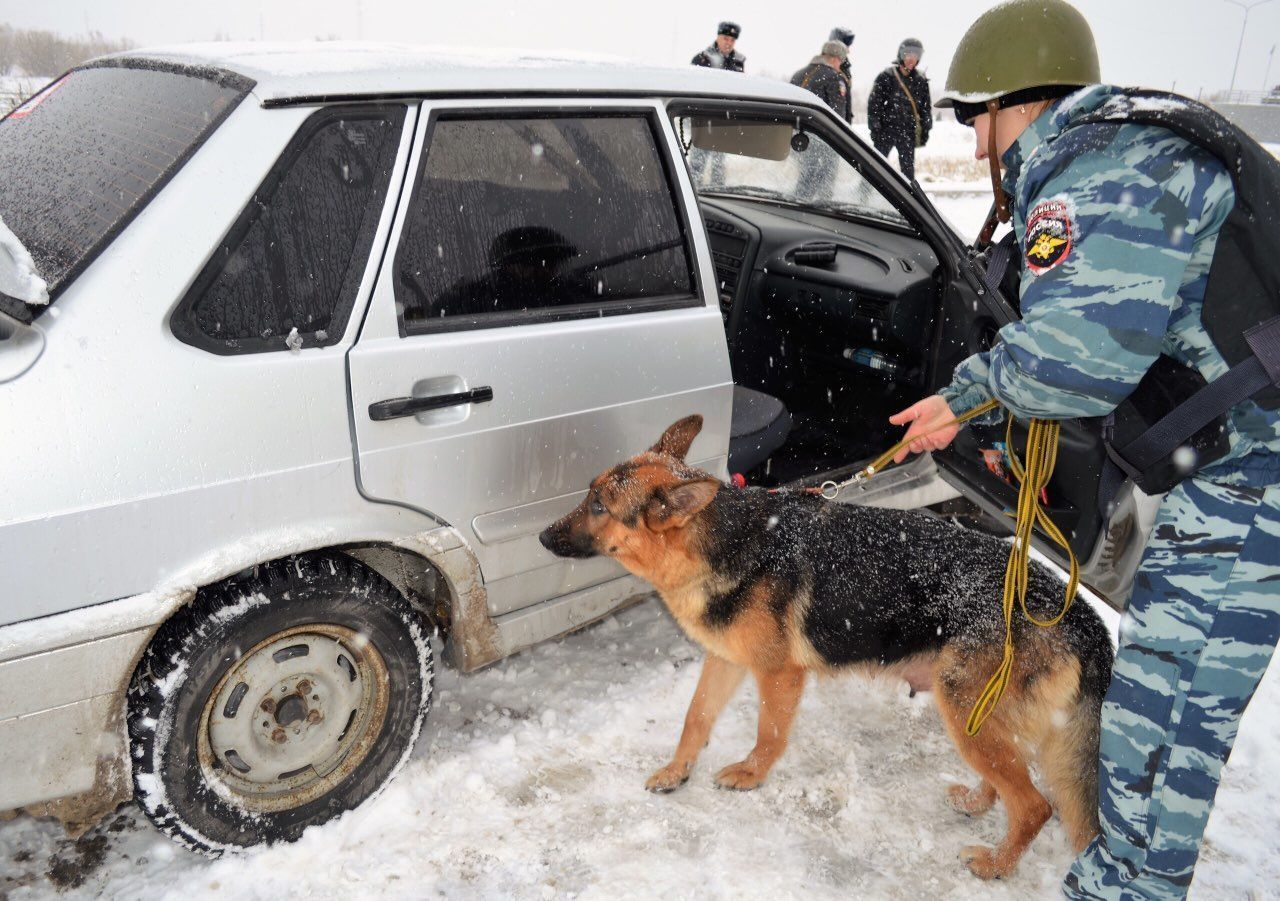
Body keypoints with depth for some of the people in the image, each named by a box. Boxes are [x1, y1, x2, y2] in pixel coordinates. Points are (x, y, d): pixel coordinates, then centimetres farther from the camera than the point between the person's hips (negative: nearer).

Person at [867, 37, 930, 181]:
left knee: (908, 168, 7)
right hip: (886, 131, -3)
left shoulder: (921, 81, 8)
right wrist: (875, 128, -11)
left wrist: (925, 130, 9)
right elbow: (874, 103, -6)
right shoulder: (886, 77, -3)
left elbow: (925, 108, 14)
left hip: (908, 133, 3)